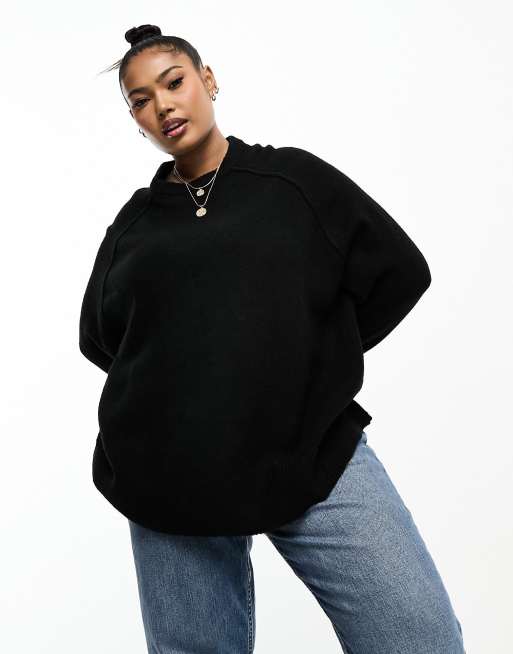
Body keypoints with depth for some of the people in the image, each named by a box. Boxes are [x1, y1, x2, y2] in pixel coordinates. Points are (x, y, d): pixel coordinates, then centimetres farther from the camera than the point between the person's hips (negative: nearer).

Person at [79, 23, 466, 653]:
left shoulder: (295, 176, 6)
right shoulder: (134, 222, 12)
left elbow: (399, 271, 6)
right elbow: (98, 335, 22)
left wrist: (315, 361, 5)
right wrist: (162, 378, 7)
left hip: (314, 450, -1)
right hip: (167, 476, 2)